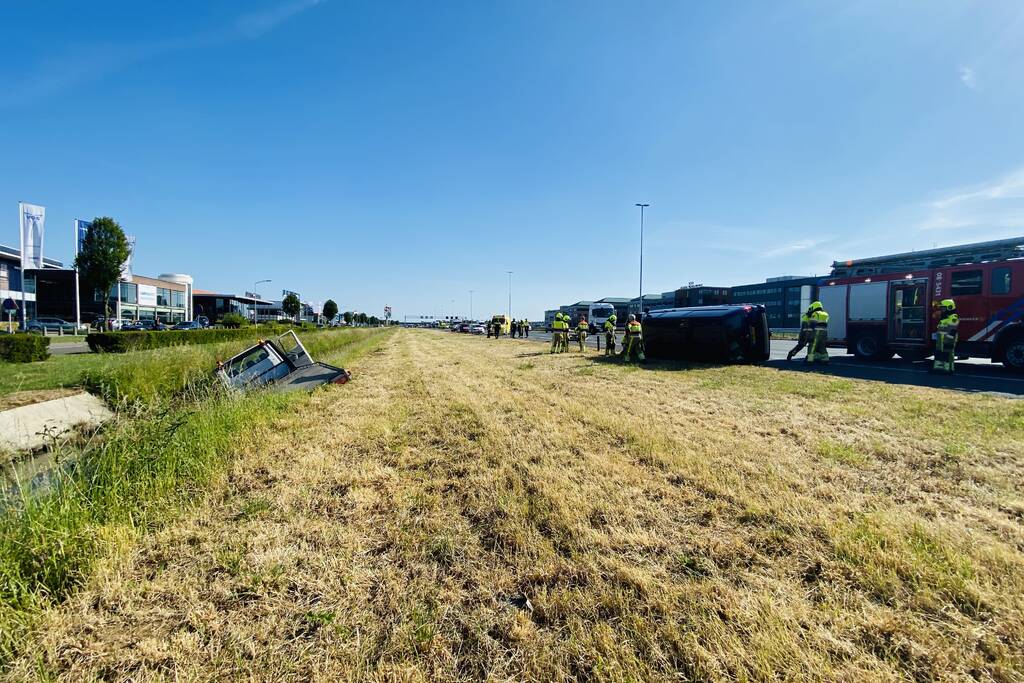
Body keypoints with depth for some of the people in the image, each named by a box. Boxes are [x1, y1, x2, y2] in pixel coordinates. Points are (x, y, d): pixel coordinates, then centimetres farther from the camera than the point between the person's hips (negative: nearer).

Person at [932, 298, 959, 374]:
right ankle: (938, 367, 19)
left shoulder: (953, 318, -13)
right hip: (940, 342, 10)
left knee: (948, 356, -6)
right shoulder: (943, 318, 19)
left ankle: (948, 369, -2)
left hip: (948, 342, -10)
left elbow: (952, 332, -19)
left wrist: (950, 342, -23)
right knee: (938, 354, 13)